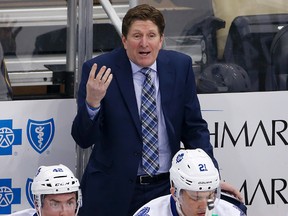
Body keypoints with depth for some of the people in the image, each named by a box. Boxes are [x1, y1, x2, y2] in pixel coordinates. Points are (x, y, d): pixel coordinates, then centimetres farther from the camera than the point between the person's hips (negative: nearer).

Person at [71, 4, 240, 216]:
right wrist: (92, 102, -28)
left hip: (166, 188, 3)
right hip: (113, 191, -2)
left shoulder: (180, 66, 0)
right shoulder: (99, 70, -8)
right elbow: (83, 139, -11)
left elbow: (194, 128, 8)